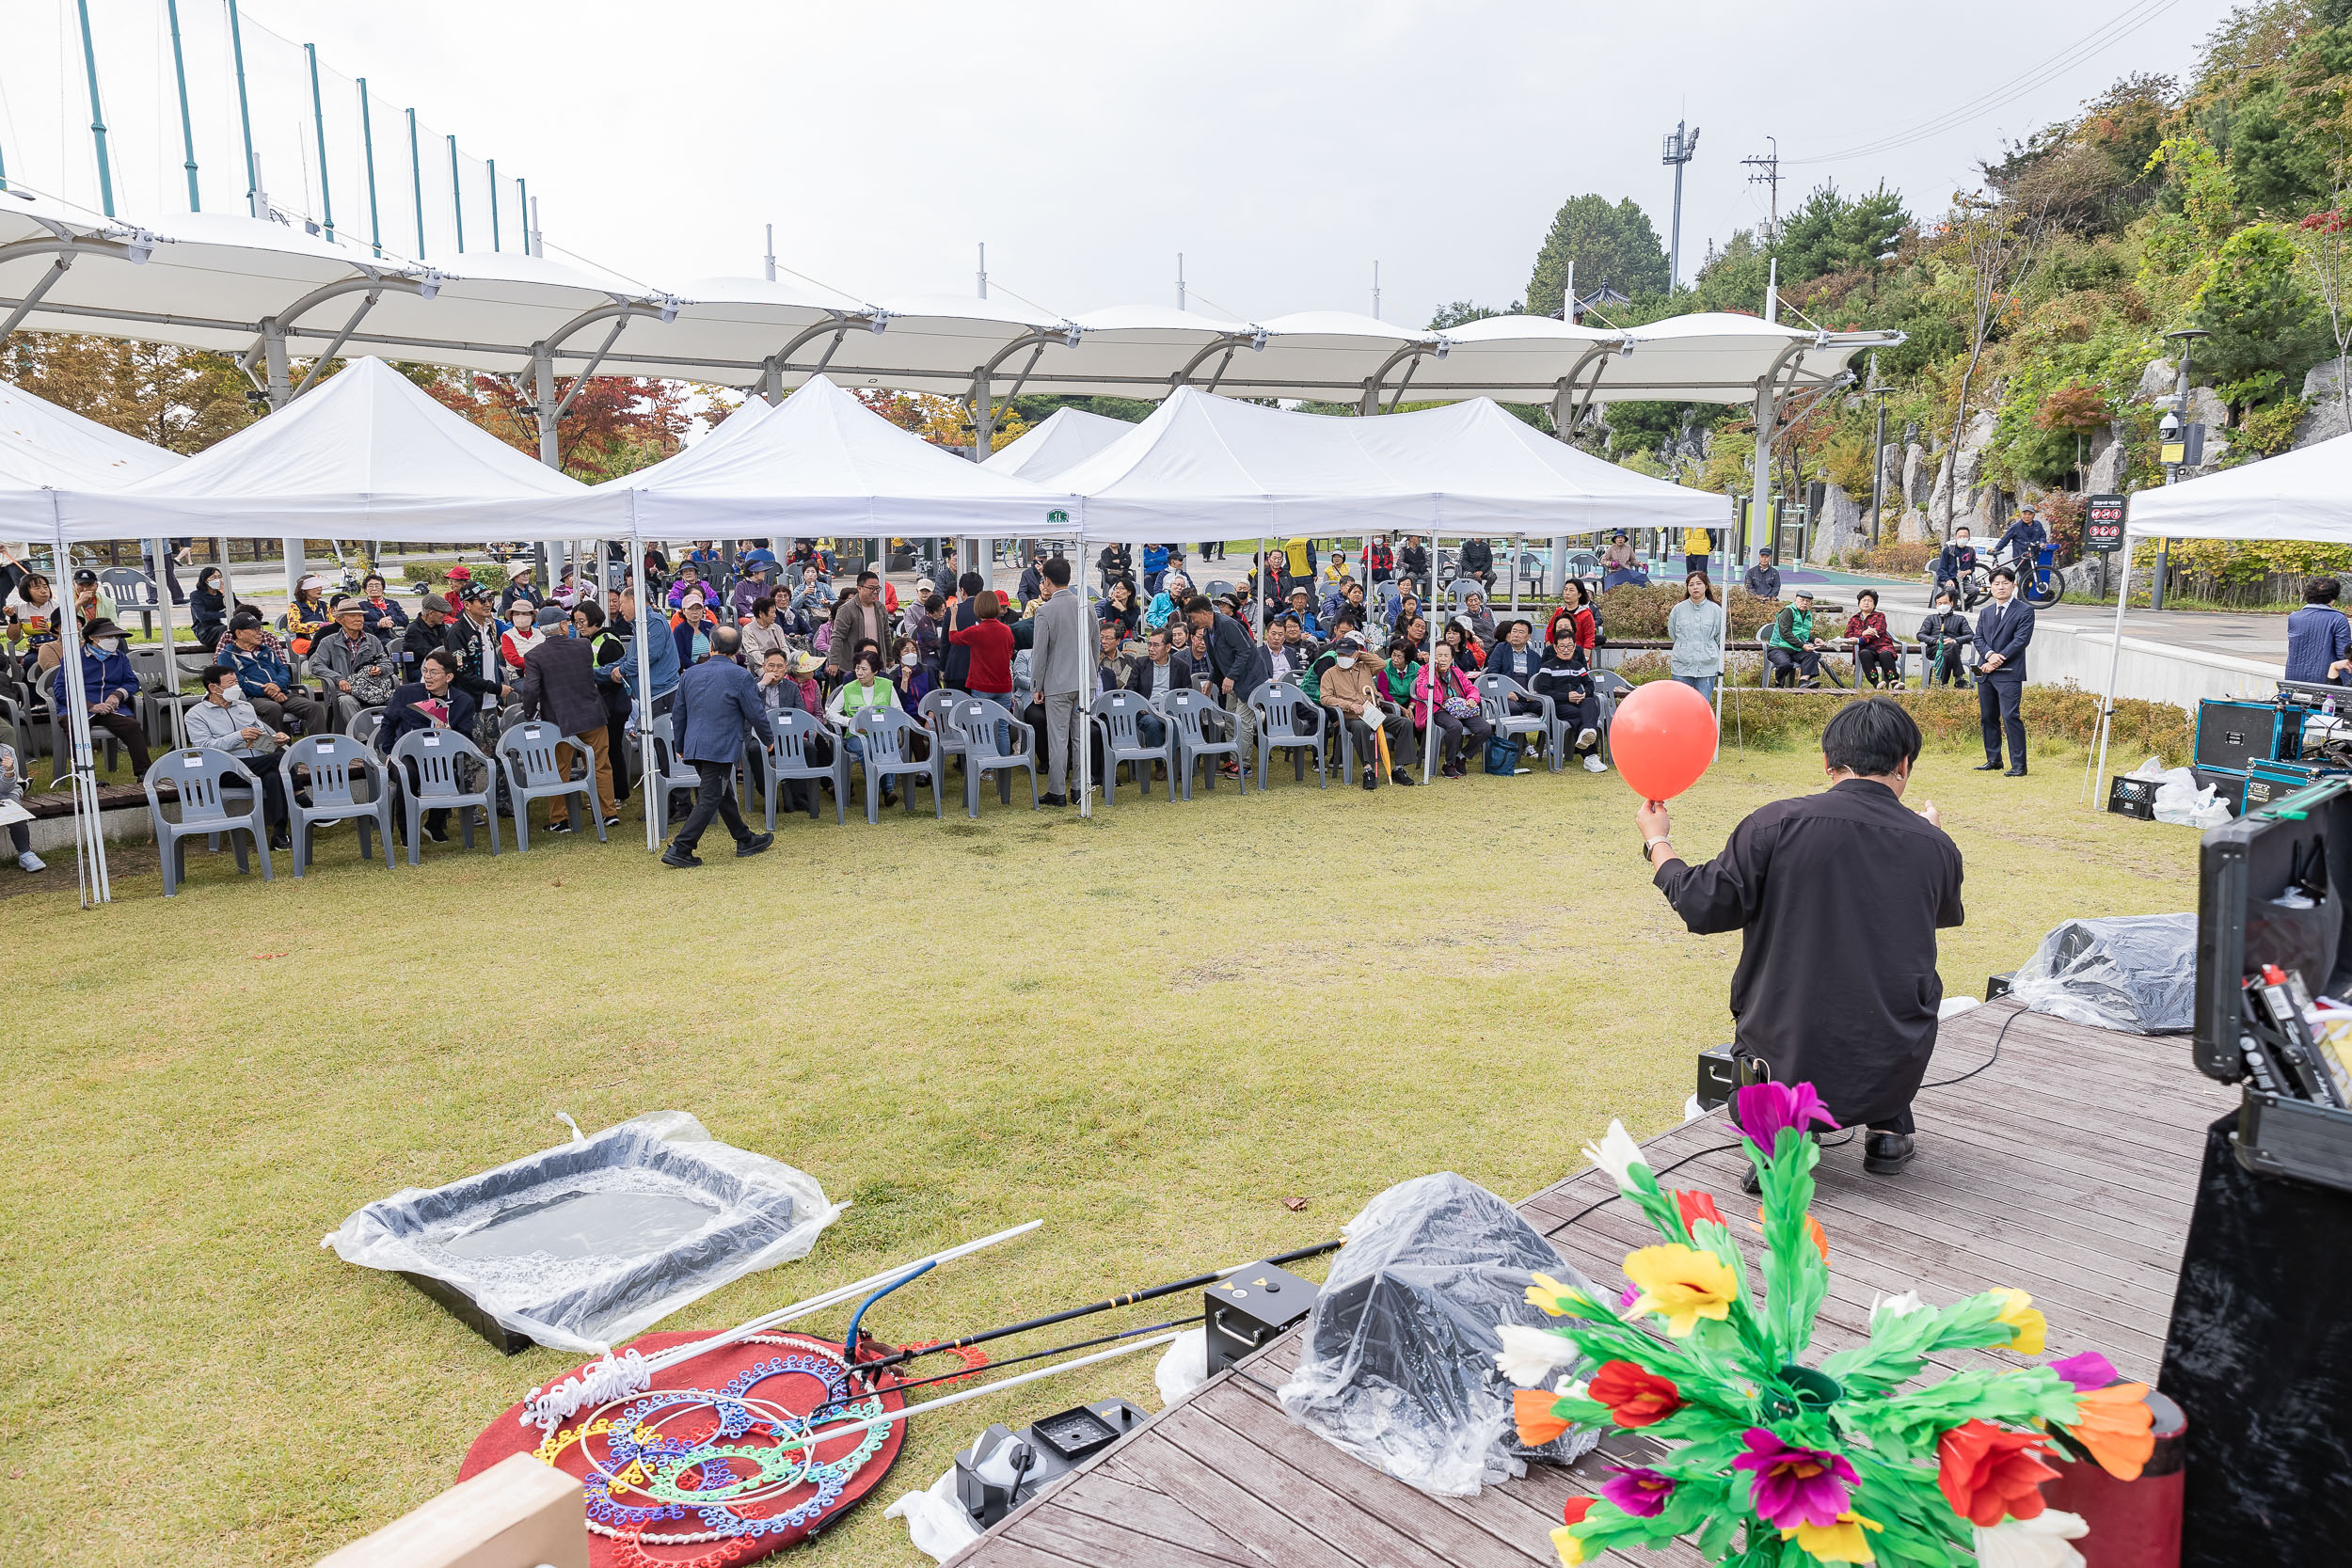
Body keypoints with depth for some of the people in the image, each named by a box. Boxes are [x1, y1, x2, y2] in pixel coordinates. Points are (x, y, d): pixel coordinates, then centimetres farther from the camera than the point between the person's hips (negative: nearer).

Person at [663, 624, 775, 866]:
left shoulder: (690, 674, 8)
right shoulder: (741, 676, -8)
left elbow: (678, 714, 15)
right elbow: (756, 715, -6)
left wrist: (680, 746, 27)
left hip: (694, 746, 7)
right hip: (722, 748, -7)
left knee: (724, 794, 18)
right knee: (710, 799, -4)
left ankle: (745, 839, 30)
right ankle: (679, 850, -10)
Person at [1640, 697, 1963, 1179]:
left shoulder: (1774, 825, -13)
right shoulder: (1936, 846, -3)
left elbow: (1701, 906, -7)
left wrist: (1657, 842, 11)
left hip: (1785, 1063, -2)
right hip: (1892, 1075, 3)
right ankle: (1889, 1127, 23)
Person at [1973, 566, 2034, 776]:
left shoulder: (2024, 611, 0)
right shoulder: (1986, 612, 18)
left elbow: (2021, 640, -9)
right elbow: (1978, 638, 9)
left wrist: (1999, 660, -14)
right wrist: (1990, 654, -11)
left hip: (2009, 673, -6)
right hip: (1985, 672, 6)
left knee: (2010, 717, -12)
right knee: (1988, 717, 11)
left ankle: (2018, 765, -9)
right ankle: (1993, 759, 22)